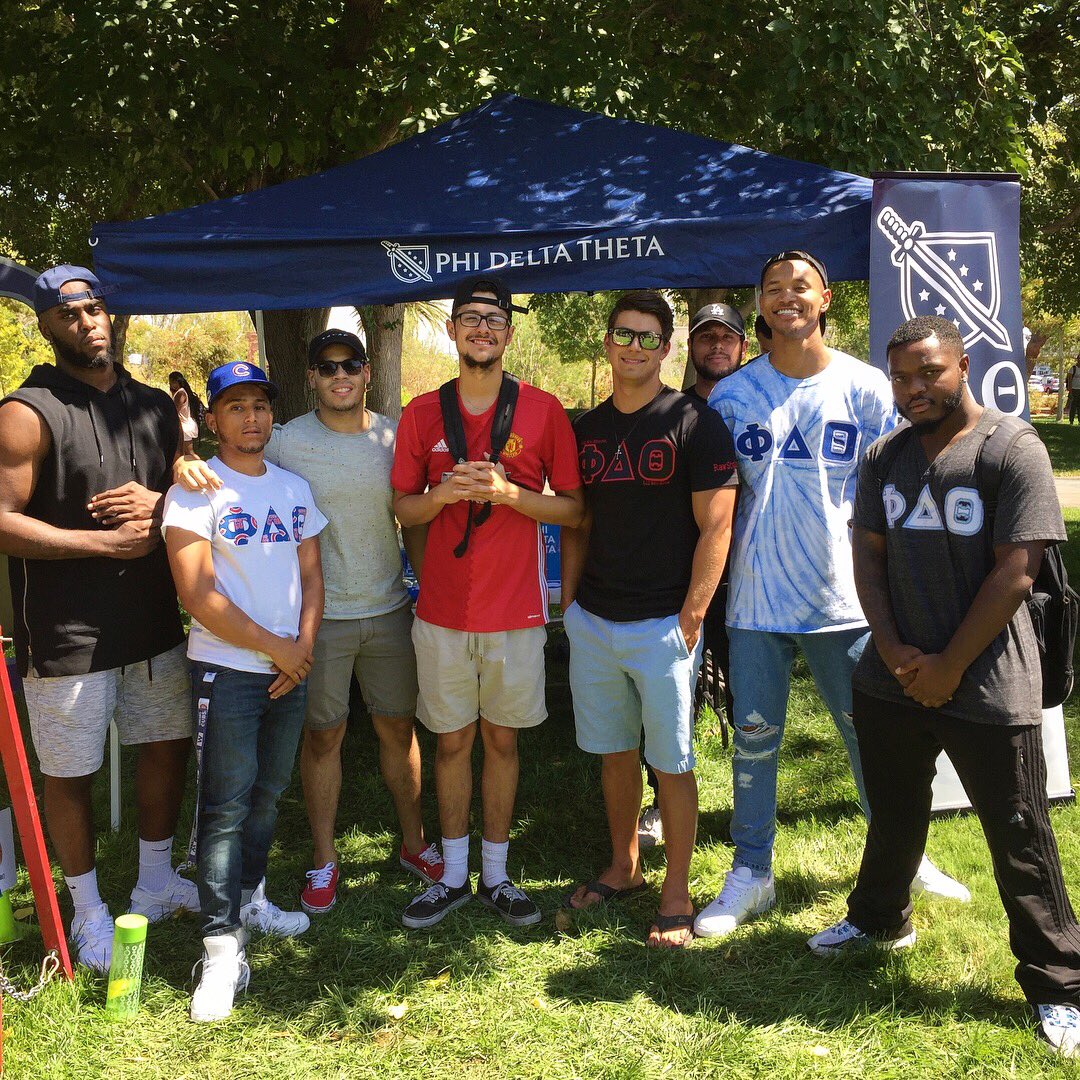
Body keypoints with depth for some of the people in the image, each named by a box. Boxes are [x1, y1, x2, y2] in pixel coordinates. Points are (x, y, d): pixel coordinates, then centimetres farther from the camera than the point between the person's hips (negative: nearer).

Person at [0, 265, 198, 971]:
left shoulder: (156, 408, 10)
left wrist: (156, 504, -7)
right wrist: (107, 542, -18)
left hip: (155, 622, 6)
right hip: (68, 637, -6)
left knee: (168, 745, 17)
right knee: (70, 773, 5)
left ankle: (156, 882, 37)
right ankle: (88, 911, 24)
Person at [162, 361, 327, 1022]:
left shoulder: (295, 489, 12)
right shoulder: (196, 488, -7)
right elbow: (198, 594, -13)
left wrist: (303, 646, -3)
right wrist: (274, 646, -10)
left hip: (291, 668, 6)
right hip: (227, 669, -5)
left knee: (269, 792, 13)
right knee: (227, 803, -6)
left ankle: (250, 898, 31)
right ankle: (224, 948, 0)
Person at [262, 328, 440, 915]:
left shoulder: (394, 437, 4)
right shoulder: (284, 442, -5)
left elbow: (413, 523, 10)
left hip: (390, 609, 3)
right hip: (319, 614, -2)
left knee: (399, 728, 12)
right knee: (322, 735, 7)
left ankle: (414, 843, 30)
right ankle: (323, 860, 21)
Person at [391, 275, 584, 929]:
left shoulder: (543, 410, -1)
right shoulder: (423, 413, 5)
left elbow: (574, 508, -1)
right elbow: (403, 508, 8)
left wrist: (506, 492, -17)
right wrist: (444, 492, -13)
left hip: (516, 611, -1)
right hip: (442, 610, 1)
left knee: (502, 739, 9)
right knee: (452, 741, 10)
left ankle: (497, 876, 23)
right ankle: (454, 877, 23)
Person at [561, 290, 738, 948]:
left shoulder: (695, 423, -7)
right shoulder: (587, 428, 10)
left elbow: (715, 529, -10)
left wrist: (690, 620, -14)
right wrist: (569, 601, 9)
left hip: (662, 626, -5)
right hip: (592, 622, 6)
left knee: (672, 763, 4)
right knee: (614, 752, 16)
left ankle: (678, 895, 17)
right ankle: (623, 868, 33)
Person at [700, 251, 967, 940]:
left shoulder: (864, 386, 0)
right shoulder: (732, 394, 3)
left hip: (843, 597, -1)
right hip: (756, 599, 1)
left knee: (869, 733, 11)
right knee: (753, 740, 8)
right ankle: (751, 873, 22)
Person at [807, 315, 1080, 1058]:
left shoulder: (1012, 448, -10)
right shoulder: (885, 459, 9)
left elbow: (1015, 572, -14)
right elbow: (868, 556, 9)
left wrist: (948, 667, -13)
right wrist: (893, 649, -6)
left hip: (988, 688, -5)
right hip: (891, 682, 6)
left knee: (1020, 840, 4)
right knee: (893, 814, 22)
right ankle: (880, 918, 44)